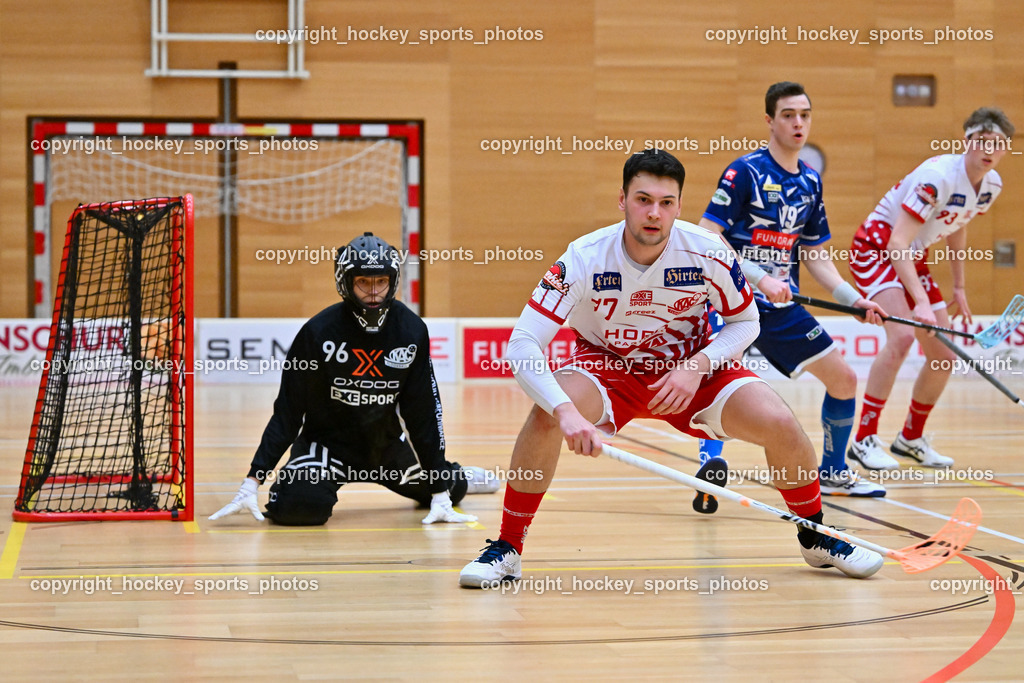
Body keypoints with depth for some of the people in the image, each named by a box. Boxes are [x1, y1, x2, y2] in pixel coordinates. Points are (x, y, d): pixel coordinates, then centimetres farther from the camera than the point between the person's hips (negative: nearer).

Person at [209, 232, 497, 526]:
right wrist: (252, 482, -22)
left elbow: (423, 412, -6)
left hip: (385, 443, 4)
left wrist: (441, 493, -8)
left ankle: (456, 477, 50)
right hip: (326, 441, -3)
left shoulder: (412, 330, -13)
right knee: (299, 506, -29)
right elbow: (288, 411, -15)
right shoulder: (319, 331, -21)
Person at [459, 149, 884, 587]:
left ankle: (816, 538, 10)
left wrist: (697, 367, -21)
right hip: (607, 367, -1)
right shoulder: (584, 259, -26)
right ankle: (506, 549, -15)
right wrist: (565, 411, -45)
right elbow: (522, 344, -30)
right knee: (548, 414, -33)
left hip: (691, 367, 1)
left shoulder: (708, 253, -22)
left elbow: (745, 322, -3)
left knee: (780, 424, -19)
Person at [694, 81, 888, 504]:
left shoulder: (810, 182, 10)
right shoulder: (745, 172, -10)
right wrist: (760, 278, -24)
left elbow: (816, 255, 18)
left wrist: (854, 299, 6)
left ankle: (833, 473, 29)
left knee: (843, 379, 12)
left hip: (781, 310, 7)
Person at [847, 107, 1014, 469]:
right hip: (877, 247, -8)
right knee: (901, 335, -29)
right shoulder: (938, 176, -29)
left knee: (944, 358, 4)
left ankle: (911, 438, 24)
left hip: (915, 259, 8)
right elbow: (897, 243, -33)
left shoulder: (992, 185, -4)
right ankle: (864, 440, -23)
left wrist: (959, 287, 17)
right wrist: (921, 302, -40)